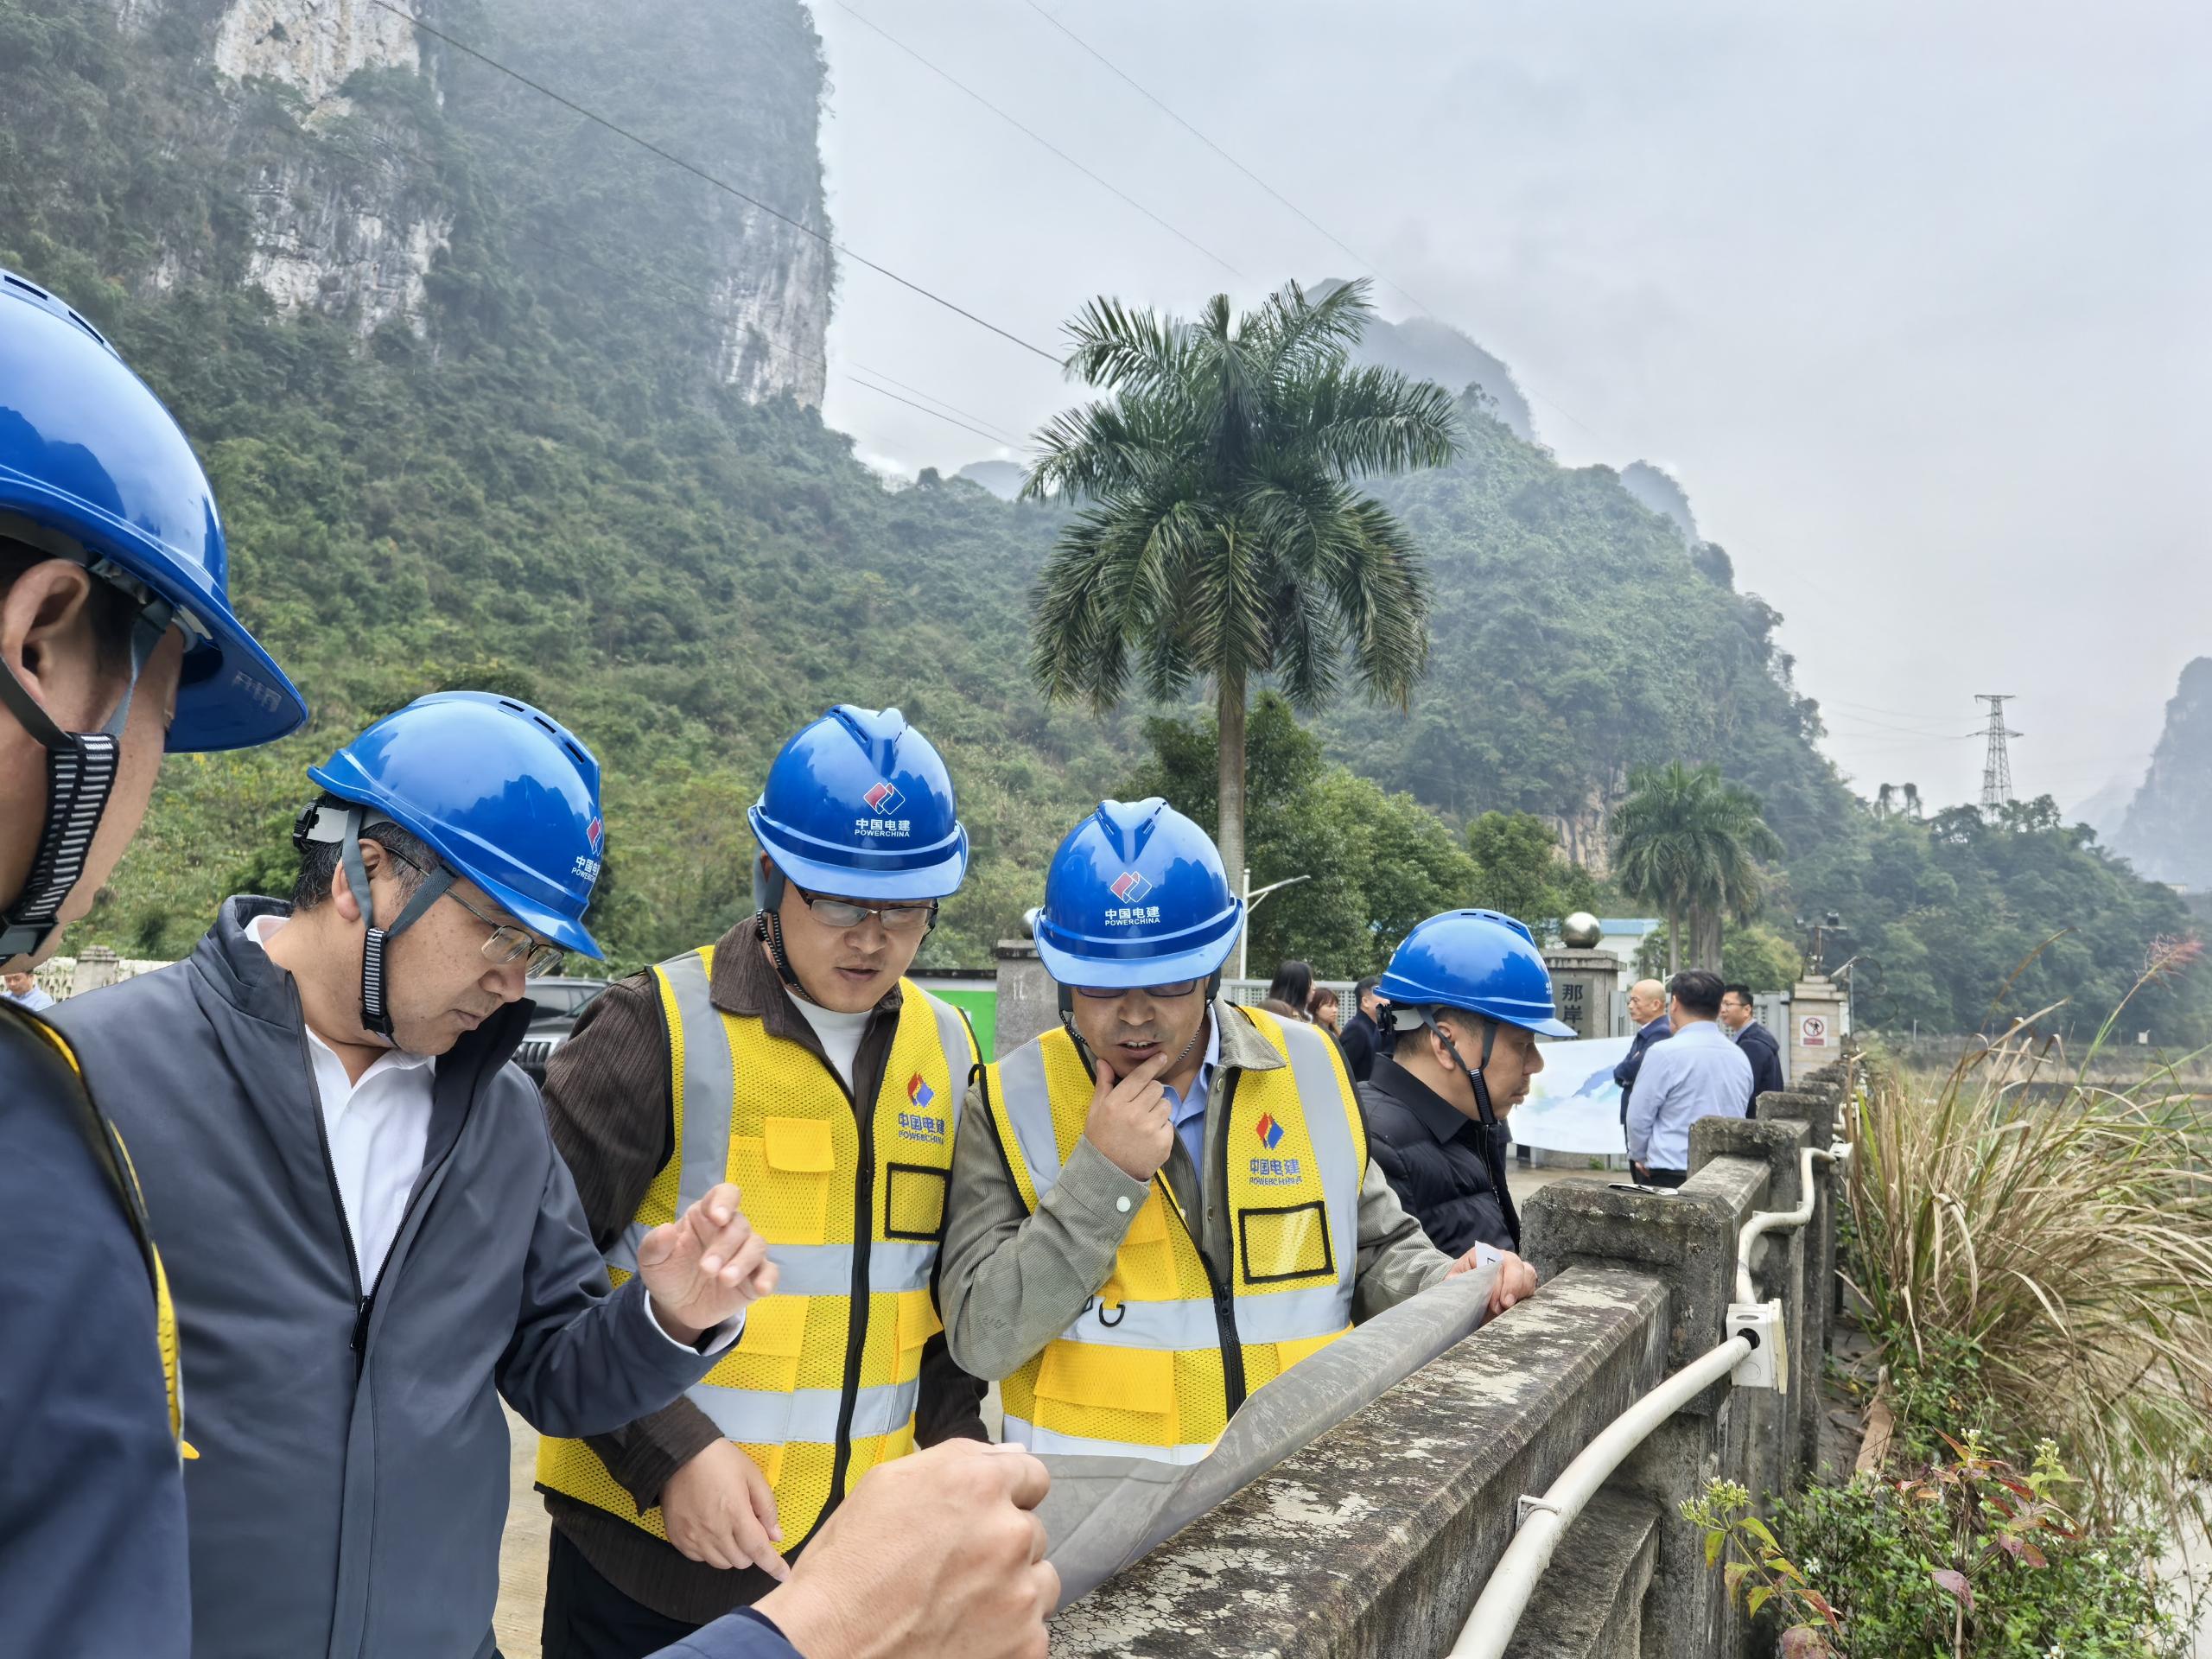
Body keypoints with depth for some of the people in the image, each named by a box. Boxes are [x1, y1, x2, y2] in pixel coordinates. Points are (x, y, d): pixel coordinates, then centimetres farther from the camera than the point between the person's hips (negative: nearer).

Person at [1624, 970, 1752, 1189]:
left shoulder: (1664, 1053, -11)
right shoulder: (1740, 1057, 9)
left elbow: (1639, 1117, -5)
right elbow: (1739, 1118, 17)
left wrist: (1640, 1158, 11)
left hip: (1672, 1178, -6)